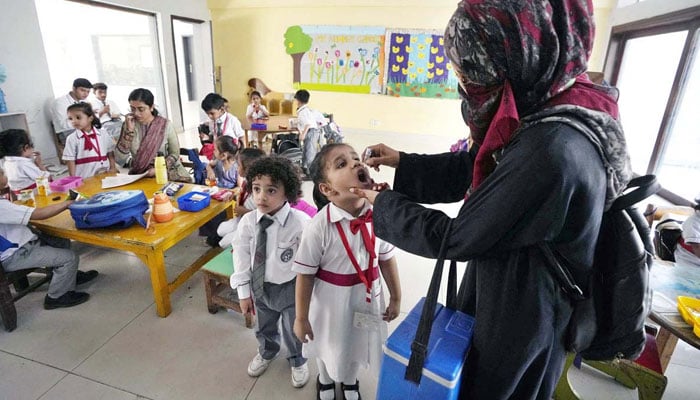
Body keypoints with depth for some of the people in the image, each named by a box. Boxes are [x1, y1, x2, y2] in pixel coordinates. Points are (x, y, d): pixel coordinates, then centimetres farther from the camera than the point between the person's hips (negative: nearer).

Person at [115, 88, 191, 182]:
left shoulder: (165, 125, -4)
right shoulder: (128, 125, 2)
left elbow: (175, 153, -1)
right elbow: (120, 158, -5)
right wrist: (129, 131, -12)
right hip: (138, 176, 1)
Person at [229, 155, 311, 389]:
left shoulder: (301, 223, -29)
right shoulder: (247, 222, -17)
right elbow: (241, 257, -6)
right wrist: (244, 292, 0)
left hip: (290, 288, -3)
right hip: (259, 287, 4)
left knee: (293, 331, 22)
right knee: (263, 328, 31)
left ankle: (297, 361, 55)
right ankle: (266, 352, 65)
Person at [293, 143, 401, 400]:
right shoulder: (320, 226, -29)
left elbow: (386, 258, -4)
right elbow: (305, 274, -19)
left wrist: (396, 298, 5)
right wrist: (301, 317, -10)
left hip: (367, 295, 3)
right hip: (332, 298, -3)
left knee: (359, 342, 29)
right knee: (329, 345, 26)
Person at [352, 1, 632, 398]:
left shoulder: (554, 151, -36)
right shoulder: (541, 115, -6)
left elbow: (454, 237, -27)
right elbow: (471, 168, 7)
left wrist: (383, 205, -13)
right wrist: (402, 162, 5)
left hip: (521, 321, -7)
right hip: (499, 295, 7)